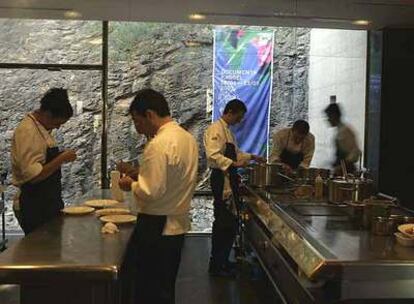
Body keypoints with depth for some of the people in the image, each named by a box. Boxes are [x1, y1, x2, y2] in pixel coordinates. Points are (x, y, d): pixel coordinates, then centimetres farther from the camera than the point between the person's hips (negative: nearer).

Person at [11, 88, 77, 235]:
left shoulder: (41, 128, 10)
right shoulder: (27, 132, -20)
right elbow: (34, 175, -25)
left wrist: (61, 158, 5)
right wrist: (61, 158, -20)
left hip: (48, 203, 9)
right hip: (35, 208, -9)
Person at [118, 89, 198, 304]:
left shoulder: (159, 145, -21)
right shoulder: (188, 138, 7)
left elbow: (150, 192, -25)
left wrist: (131, 185, -6)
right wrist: (140, 178, 13)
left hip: (157, 227, -9)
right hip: (178, 224, 9)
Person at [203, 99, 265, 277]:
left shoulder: (227, 130, 19)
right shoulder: (216, 129, -13)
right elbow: (213, 155, -26)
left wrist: (252, 157, 20)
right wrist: (234, 164, -33)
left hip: (228, 179, 10)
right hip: (221, 180, -10)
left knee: (228, 223, 14)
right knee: (224, 223, -6)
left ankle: (221, 261, 25)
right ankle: (216, 265, 3)